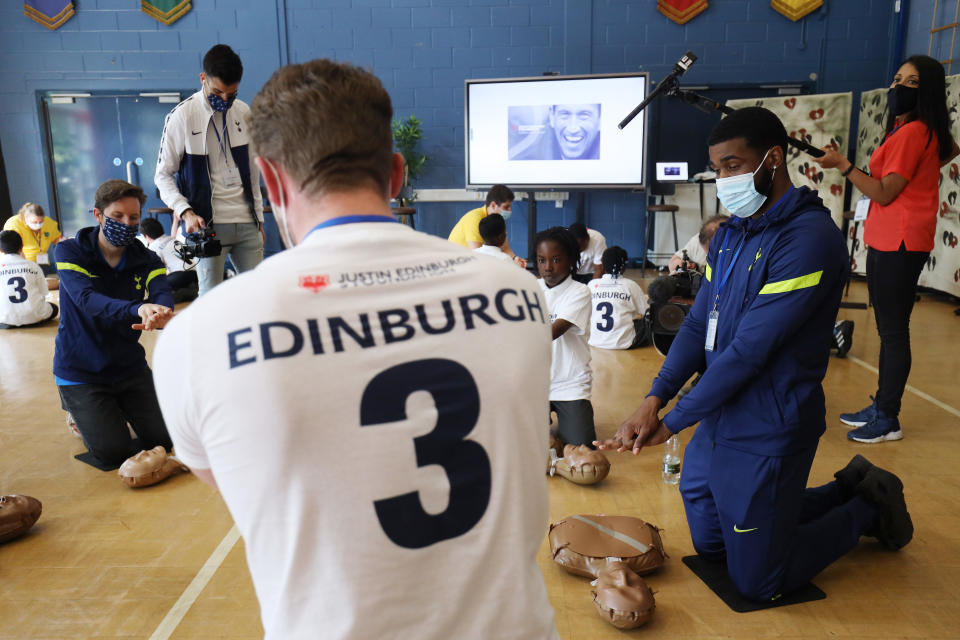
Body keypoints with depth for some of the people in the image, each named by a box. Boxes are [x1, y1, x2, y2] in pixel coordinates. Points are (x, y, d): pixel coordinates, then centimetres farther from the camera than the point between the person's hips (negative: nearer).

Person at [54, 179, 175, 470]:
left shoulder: (146, 259, -4)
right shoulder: (69, 252, -13)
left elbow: (163, 293, -24)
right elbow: (87, 299, -32)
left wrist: (161, 314, -50)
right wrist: (138, 309, -52)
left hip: (130, 367, 3)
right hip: (81, 372, -3)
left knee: (164, 440, -1)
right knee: (113, 454, -10)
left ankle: (117, 408, 27)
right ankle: (80, 413, 22)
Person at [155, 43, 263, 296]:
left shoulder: (243, 112, 7)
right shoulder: (182, 116, -5)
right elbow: (163, 175, 0)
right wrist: (186, 212, -16)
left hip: (246, 222, 4)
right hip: (207, 224, -4)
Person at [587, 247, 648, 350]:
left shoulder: (592, 284, 2)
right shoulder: (630, 285, -3)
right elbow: (646, 310, 5)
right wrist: (646, 298, 29)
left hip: (594, 342, 2)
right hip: (623, 343, -2)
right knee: (647, 322, 20)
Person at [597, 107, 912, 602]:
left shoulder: (809, 238, -21)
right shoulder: (731, 232, 6)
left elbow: (750, 350, -25)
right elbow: (698, 324, 3)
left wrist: (671, 422, -20)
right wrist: (655, 398, -11)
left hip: (766, 436, -8)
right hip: (717, 422, 8)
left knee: (755, 582, 7)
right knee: (710, 543, 24)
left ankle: (868, 511, 26)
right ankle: (849, 490, 33)